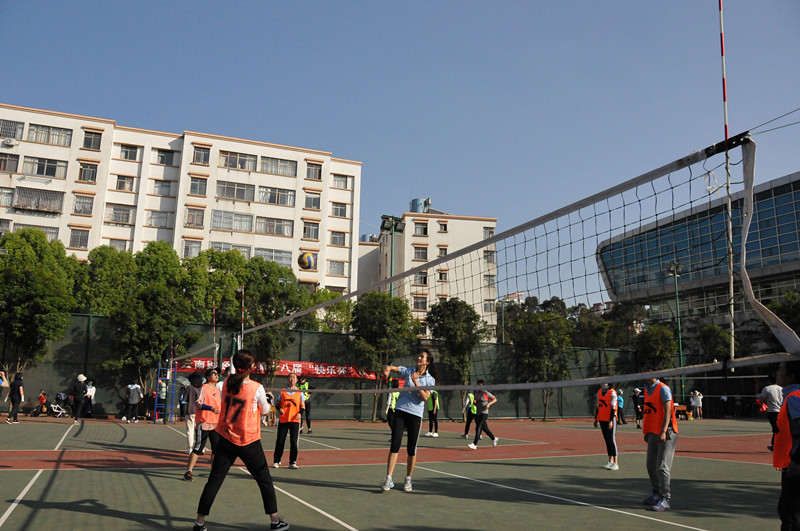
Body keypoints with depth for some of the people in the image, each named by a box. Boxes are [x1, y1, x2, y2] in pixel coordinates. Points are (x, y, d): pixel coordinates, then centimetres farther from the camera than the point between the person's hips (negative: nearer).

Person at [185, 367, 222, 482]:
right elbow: (199, 404, -16)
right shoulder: (204, 388, -7)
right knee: (198, 448, -5)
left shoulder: (217, 389, 14)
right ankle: (188, 471, 3)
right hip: (203, 423, -7)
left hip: (216, 424, 7)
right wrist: (211, 408, -30)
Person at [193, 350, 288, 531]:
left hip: (226, 439, 3)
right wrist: (266, 398, 20)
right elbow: (264, 411, 0)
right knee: (265, 481, 11)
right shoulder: (257, 388, -15)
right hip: (249, 442, -3)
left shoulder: (227, 383, -3)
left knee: (214, 480, 8)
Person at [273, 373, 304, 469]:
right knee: (280, 441, 3)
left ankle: (292, 462, 7)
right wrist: (279, 409, -10)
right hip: (283, 420, 0)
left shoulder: (299, 392, 8)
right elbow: (278, 403, 11)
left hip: (295, 420, 0)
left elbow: (302, 406, 9)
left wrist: (300, 413, -10)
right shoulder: (282, 391, 9)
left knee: (294, 441, -2)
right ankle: (276, 461, 16)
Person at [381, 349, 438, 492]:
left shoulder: (430, 380, 4)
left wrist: (416, 382, -18)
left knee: (411, 449, 3)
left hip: (415, 415, -1)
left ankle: (408, 480, 18)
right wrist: (387, 369, -22)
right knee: (395, 445, -6)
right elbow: (391, 367, 1)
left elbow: (425, 397, -9)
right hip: (400, 411, 1)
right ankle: (388, 479, -5)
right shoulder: (408, 371, 9)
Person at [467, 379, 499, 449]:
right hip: (477, 414, 7)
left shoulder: (486, 393, -6)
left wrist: (489, 404, -16)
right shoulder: (476, 393, 12)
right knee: (484, 428, 16)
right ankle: (494, 439, 36)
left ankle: (475, 444, -18)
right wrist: (474, 402, -3)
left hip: (484, 413, -7)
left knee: (478, 428, -15)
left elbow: (495, 399, -1)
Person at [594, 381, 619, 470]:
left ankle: (616, 463, -3)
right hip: (602, 419, 7)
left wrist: (611, 421, -20)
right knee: (607, 440, 10)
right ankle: (610, 461, 16)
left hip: (611, 419, -7)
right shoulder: (599, 392, 10)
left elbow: (613, 408, -15)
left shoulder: (612, 393, -11)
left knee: (612, 440, -7)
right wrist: (596, 419, 18)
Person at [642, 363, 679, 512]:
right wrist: (647, 432, 19)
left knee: (661, 467, -9)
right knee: (651, 465, 11)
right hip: (653, 433, 8)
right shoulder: (647, 389, 14)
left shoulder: (663, 388, -10)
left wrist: (663, 431, -24)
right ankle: (657, 494, 26)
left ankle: (665, 500, -2)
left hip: (666, 434, -8)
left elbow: (668, 410, -17)